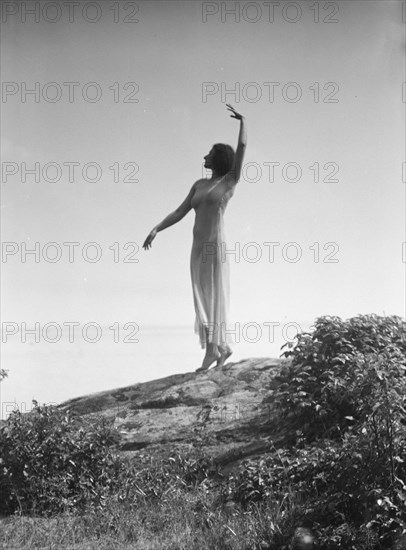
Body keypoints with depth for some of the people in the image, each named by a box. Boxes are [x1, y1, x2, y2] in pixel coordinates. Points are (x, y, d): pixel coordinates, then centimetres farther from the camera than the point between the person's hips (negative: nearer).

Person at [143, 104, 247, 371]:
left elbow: (242, 147, -8)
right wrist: (156, 229, 3)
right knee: (203, 299, 6)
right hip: (198, 248, 6)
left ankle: (215, 349, 1)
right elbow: (180, 212, 13)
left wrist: (243, 120, -1)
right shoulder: (199, 184, 17)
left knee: (215, 297, -4)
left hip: (215, 246, -6)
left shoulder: (230, 181, 2)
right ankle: (219, 348, 12)